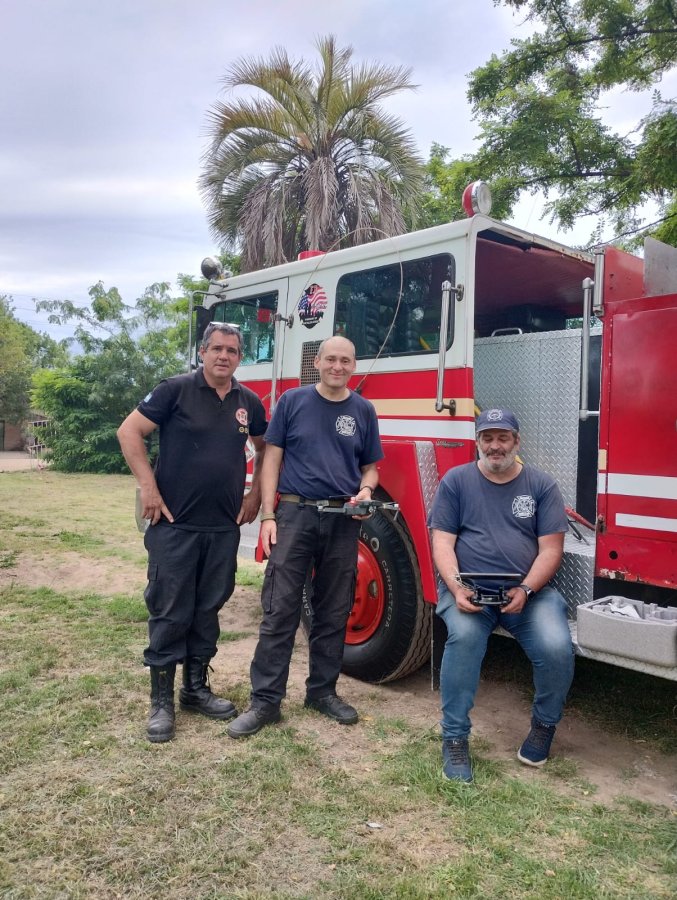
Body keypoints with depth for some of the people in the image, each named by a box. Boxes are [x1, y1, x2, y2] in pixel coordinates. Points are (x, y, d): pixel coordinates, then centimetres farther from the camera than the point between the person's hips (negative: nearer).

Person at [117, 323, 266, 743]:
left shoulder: (249, 402, 7)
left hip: (225, 527, 4)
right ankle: (161, 700, 15)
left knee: (208, 610, 13)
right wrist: (148, 486, -12)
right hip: (175, 523, -4)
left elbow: (265, 449, 22)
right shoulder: (176, 389, -6)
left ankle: (196, 688, 28)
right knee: (169, 612, 2)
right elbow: (129, 431, -5)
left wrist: (255, 494, 12)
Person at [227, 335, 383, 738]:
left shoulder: (363, 410, 9)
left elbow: (370, 466, 14)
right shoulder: (293, 401, 3)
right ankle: (266, 700, 6)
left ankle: (323, 690, 25)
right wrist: (268, 515, -6)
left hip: (343, 521, 3)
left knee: (334, 612, 10)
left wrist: (366, 490, -9)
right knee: (280, 610, -3)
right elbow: (272, 459, 2)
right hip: (295, 514, -2)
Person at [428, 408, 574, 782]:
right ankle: (454, 737, -13)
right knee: (463, 635, -31)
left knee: (556, 648, -23)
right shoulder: (456, 481, 4)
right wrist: (456, 588, -18)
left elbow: (550, 549, 0)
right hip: (468, 590, -1)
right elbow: (442, 542, -2)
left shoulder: (541, 485, 5)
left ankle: (544, 724, 11)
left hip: (528, 591, 1)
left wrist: (526, 590, -16)